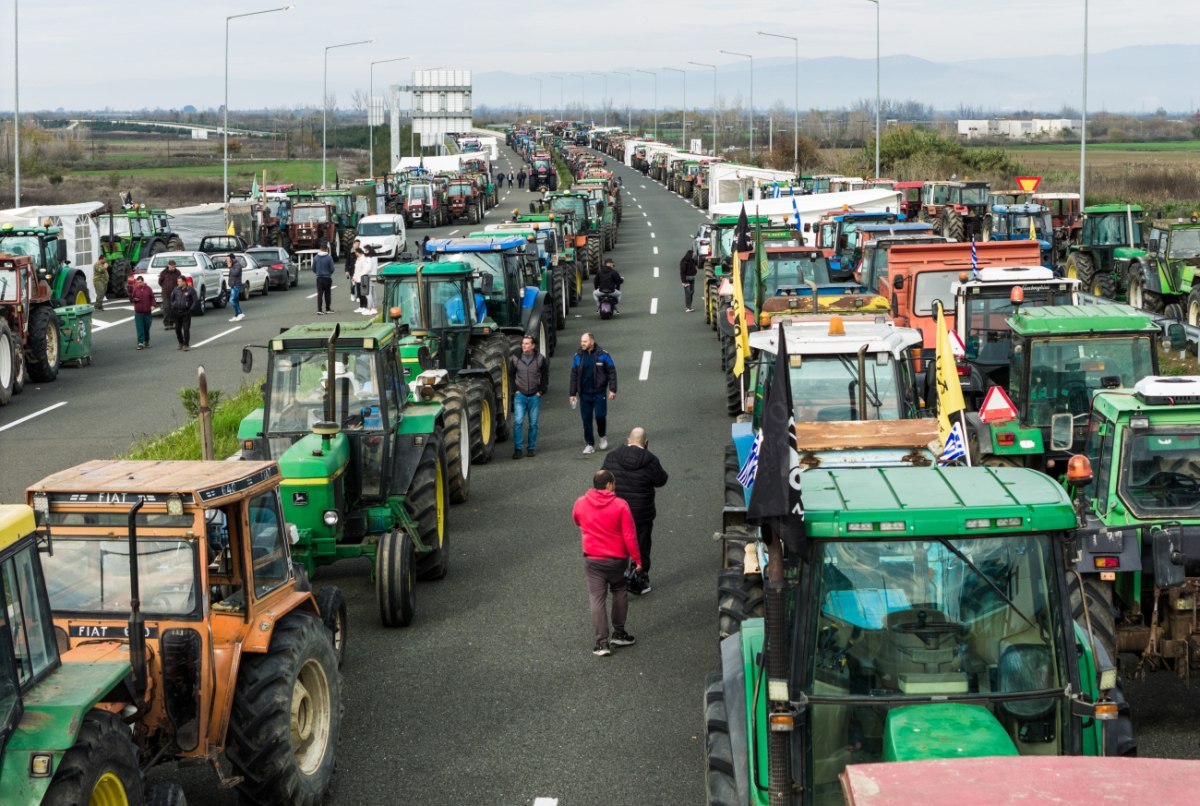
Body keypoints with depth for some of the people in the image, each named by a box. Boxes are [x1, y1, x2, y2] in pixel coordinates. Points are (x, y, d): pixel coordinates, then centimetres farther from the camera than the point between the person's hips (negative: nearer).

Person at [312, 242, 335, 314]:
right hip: (327, 278, -2)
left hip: (319, 278, 2)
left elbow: (313, 269, 2)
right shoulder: (329, 258, -13)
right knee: (327, 294, 11)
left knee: (320, 294, 2)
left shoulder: (316, 258, -4)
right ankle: (328, 309, 20)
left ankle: (319, 310, -6)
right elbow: (332, 269, -10)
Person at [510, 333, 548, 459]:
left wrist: (541, 391, 2)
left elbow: (545, 376, 10)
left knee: (533, 424, 5)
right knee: (518, 422, -11)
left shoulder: (540, 359, 0)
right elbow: (510, 375, 10)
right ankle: (517, 448, -6)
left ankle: (531, 448, 16)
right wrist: (515, 389, 2)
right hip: (520, 396, -1)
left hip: (534, 396, 1)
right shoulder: (515, 358, -1)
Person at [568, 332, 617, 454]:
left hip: (599, 393, -3)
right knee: (586, 419, 3)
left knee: (600, 416, -7)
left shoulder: (602, 355, -5)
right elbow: (574, 376, 6)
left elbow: (611, 372, -3)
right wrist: (572, 393, 4)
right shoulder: (578, 357, 3)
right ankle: (589, 444, 11)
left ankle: (602, 436, 21)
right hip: (584, 393, 3)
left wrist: (612, 389, -9)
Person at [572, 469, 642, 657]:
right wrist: (637, 559, -4)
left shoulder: (580, 503, -6)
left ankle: (602, 643, 0)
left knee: (597, 600, 4)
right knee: (620, 593, 21)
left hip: (592, 560, 1)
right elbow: (629, 536, -13)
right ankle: (618, 634, 25)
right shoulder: (620, 505, -15)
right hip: (617, 560, -1)